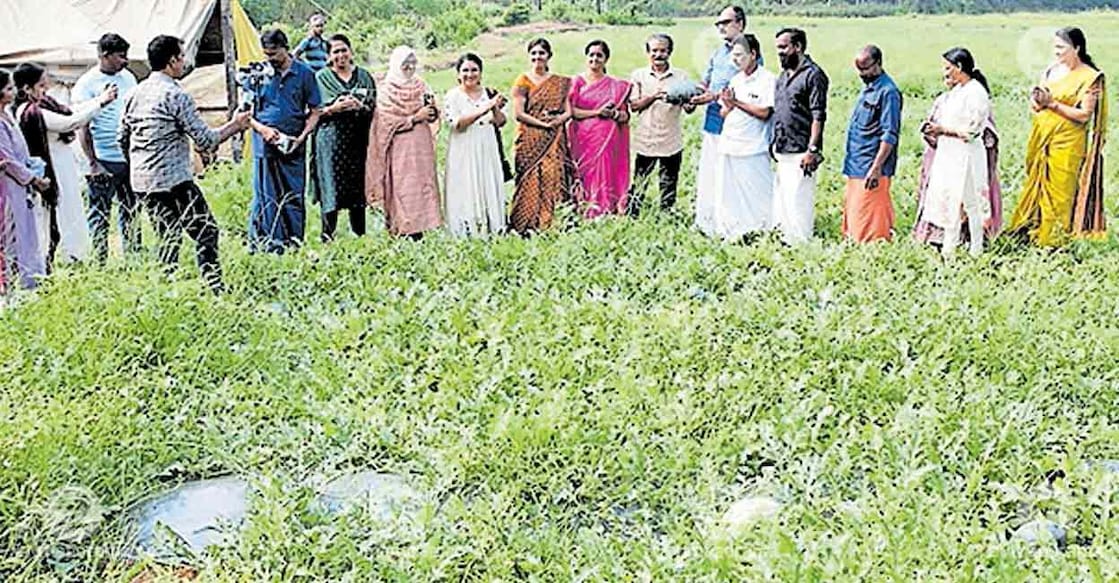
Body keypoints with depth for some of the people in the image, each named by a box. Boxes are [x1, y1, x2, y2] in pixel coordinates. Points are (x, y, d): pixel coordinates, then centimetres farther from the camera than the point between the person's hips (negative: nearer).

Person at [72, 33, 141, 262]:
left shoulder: (128, 78, 11)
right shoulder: (86, 84, -7)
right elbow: (82, 127, -8)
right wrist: (92, 163, -14)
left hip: (129, 157, 6)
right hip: (104, 161, -6)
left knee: (131, 213, 12)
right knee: (100, 214, 0)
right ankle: (99, 262, 7)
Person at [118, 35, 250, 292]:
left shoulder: (135, 94, 10)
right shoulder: (176, 95, -12)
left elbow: (122, 139, 16)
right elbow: (205, 140, -12)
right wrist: (234, 125, 3)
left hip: (142, 182, 8)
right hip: (174, 180, -8)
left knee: (168, 238, 16)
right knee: (206, 233, -1)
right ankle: (214, 291, -6)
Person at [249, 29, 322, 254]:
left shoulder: (304, 73, 3)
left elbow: (314, 112, 7)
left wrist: (301, 137, -7)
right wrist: (262, 129, -10)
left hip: (293, 145, 0)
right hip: (265, 143, 0)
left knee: (293, 195, 5)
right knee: (265, 195, 2)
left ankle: (293, 241, 14)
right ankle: (260, 241, 8)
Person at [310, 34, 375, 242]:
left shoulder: (364, 76, 13)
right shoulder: (321, 78, 6)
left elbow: (373, 107, 9)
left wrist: (359, 107, -12)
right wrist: (334, 108, -17)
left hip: (357, 141, 2)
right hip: (331, 141, -2)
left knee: (358, 189, 4)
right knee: (331, 190, -6)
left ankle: (359, 237, 12)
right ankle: (328, 236, 2)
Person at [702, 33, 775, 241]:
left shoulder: (767, 79, -7)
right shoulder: (735, 80, 14)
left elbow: (764, 112, -16)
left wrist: (736, 102, -10)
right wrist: (728, 105, -8)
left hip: (753, 149, -7)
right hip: (729, 146, 7)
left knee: (755, 195, -2)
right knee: (728, 194, 10)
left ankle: (759, 230, 8)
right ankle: (732, 232, 20)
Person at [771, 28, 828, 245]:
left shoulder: (813, 75, -10)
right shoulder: (783, 76, 16)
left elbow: (818, 117, -15)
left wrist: (812, 150, -19)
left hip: (800, 153, -9)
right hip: (782, 151, 9)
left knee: (798, 200, -6)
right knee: (780, 197, 12)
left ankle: (800, 243, 1)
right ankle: (783, 238, 21)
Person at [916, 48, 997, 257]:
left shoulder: (976, 92, -14)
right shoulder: (956, 92, 13)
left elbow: (972, 130, -18)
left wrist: (942, 129, -16)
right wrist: (933, 129, 4)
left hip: (966, 158, -9)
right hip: (948, 155, 9)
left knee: (969, 204, -1)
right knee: (946, 201, 10)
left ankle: (975, 251, 8)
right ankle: (948, 250, 17)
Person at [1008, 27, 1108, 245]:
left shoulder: (1090, 77, -9)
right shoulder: (1052, 71, 8)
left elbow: (1084, 115, -14)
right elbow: (1036, 105, 15)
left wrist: (1053, 104, -19)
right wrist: (1036, 100, -9)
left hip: (1067, 144, -6)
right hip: (1042, 139, 6)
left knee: (1059, 191, 0)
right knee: (1037, 185, 11)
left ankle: (1053, 236, 10)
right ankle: (1032, 229, 21)